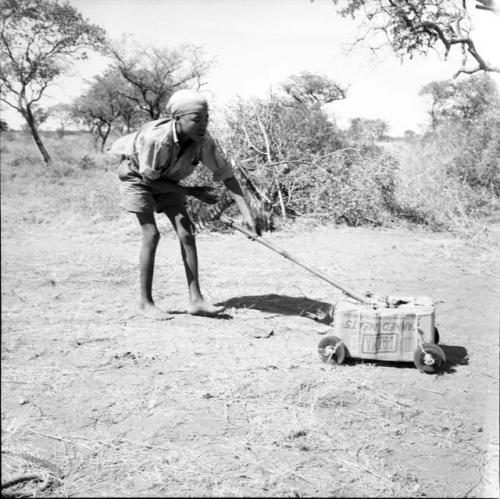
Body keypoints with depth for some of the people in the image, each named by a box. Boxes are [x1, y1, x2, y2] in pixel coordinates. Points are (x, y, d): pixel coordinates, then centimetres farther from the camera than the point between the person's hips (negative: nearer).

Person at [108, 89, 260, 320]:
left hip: (167, 179, 5)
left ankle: (195, 300, -1)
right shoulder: (156, 139, -39)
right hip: (137, 176, -5)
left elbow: (226, 175, -22)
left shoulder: (204, 141, -25)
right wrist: (193, 192, -25)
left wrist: (246, 213, -32)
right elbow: (150, 180, -27)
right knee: (151, 234, -15)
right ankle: (145, 302, -2)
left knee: (187, 233, -6)